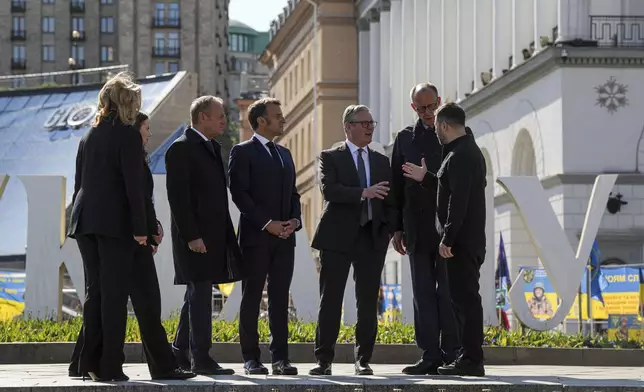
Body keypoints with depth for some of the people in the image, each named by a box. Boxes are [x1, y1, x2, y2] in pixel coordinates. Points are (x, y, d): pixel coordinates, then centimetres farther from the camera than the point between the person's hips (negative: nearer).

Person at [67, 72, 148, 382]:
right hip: (115, 222, -7)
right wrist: (140, 228, -11)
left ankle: (89, 362, 10)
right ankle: (110, 366, -5)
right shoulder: (127, 136, -7)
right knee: (114, 294, -4)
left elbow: (79, 182, 16)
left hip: (86, 221, 7)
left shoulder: (88, 137, 14)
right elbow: (134, 185, -12)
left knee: (94, 291, 11)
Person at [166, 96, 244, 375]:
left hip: (213, 235, 9)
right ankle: (201, 358, -6)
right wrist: (191, 236, -21)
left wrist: (225, 235, 13)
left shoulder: (213, 148, 17)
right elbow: (177, 196, -16)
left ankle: (180, 352, 22)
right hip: (195, 236, -9)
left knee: (197, 294, 13)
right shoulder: (181, 148, -11)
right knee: (200, 293, -8)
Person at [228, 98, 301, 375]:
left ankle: (280, 357, 6)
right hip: (255, 237, -6)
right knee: (252, 298, -1)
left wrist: (295, 219, 0)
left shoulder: (284, 154, 19)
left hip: (284, 238, 6)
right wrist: (267, 223, -16)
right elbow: (239, 193, -10)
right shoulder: (243, 152, -2)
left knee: (280, 299, 5)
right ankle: (251, 358, 1)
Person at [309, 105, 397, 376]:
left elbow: (389, 201, 14)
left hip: (372, 238, 3)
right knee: (330, 301, -2)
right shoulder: (330, 157, 3)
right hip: (338, 237, -3)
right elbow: (329, 190, -14)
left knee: (368, 302, 3)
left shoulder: (382, 162, 15)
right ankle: (324, 360, 4)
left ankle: (363, 360, 9)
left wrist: (392, 230, -2)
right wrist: (363, 193, -25)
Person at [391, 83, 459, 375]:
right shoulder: (405, 138, 11)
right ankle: (430, 356, 6)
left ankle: (451, 354, -1)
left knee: (449, 293, -3)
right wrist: (397, 228, 7)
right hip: (417, 228, 4)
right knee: (423, 293, 4)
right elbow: (397, 185, 11)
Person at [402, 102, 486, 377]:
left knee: (465, 297, -9)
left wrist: (447, 238, -20)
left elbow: (458, 200, -21)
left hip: (462, 240, -10)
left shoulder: (459, 155, -15)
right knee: (465, 297, 11)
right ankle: (470, 358, 13)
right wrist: (425, 178, 29)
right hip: (470, 239, 10)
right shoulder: (470, 150, 18)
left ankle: (471, 361, -9)